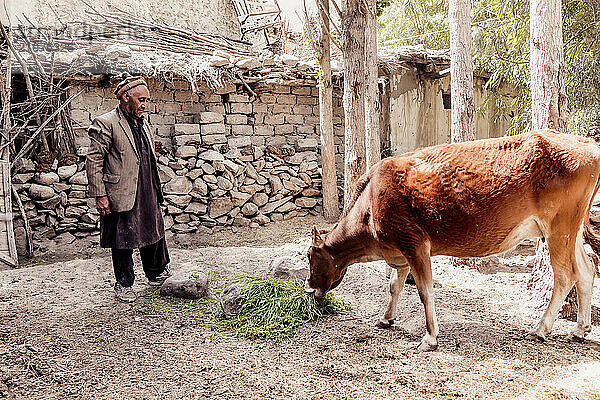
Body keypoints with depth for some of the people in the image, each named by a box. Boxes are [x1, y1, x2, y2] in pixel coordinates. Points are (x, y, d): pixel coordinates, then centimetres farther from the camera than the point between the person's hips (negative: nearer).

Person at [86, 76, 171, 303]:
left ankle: (157, 274, 35)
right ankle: (123, 284, 20)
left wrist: (156, 190, 20)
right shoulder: (106, 124, -10)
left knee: (154, 233, 16)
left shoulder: (143, 124, 14)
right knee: (123, 241, 5)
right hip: (122, 196, -7)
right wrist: (99, 195, -15)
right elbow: (93, 161, -12)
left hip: (148, 194, 7)